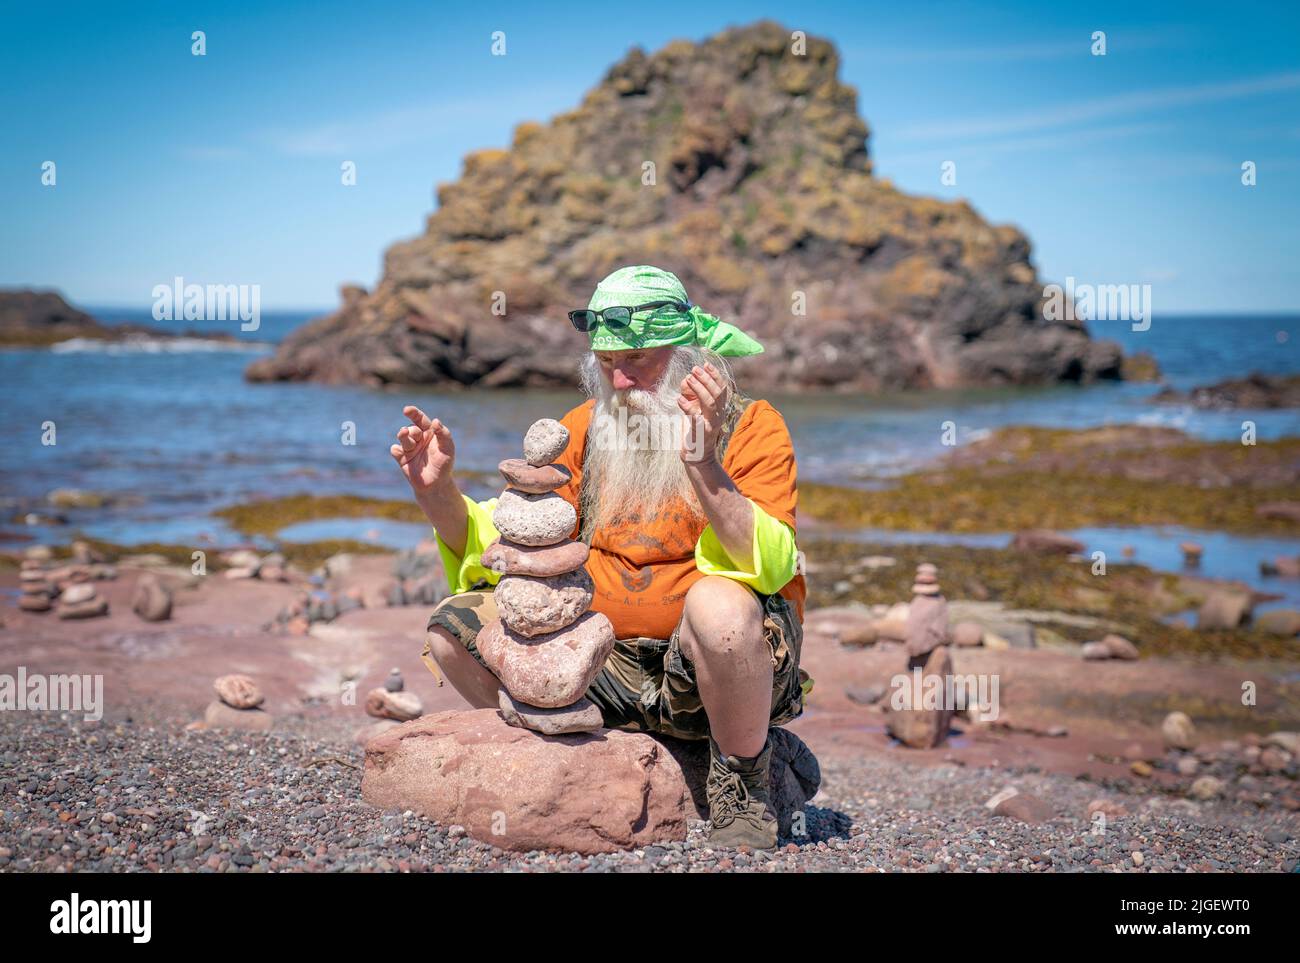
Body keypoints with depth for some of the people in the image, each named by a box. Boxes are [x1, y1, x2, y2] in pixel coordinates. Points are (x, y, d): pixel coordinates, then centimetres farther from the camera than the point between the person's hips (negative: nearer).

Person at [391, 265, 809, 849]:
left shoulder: (751, 427, -7)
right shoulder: (585, 429, 7)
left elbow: (771, 569, -23)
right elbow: (501, 543, 6)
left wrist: (703, 465, -35)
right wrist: (439, 493, -13)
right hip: (607, 662, 5)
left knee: (718, 604, -38)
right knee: (455, 627, -8)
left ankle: (740, 785, -11)